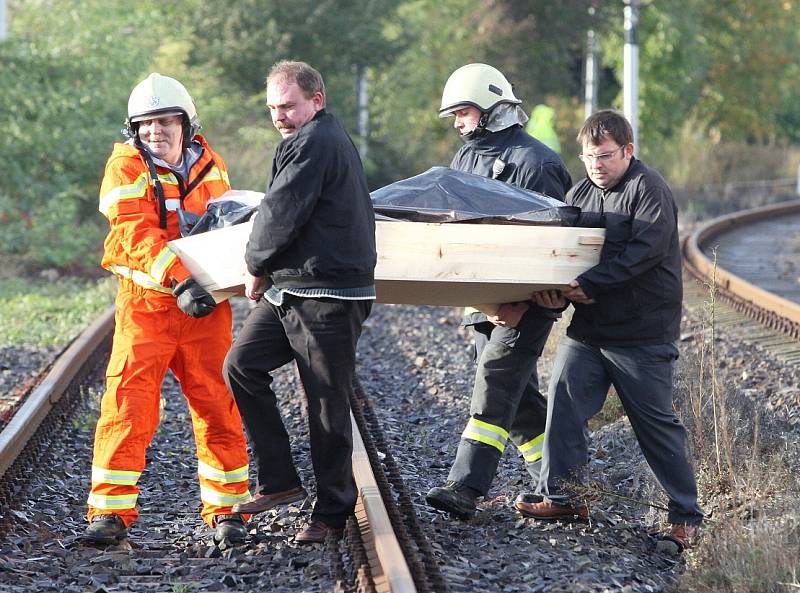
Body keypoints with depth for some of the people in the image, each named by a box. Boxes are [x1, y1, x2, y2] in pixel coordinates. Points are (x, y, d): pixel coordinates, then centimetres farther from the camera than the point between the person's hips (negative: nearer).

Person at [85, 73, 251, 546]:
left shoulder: (209, 164, 8)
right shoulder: (126, 167, -6)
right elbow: (137, 233, -19)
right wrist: (179, 281, -29)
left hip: (206, 308, 3)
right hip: (146, 305, -3)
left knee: (218, 407, 4)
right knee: (128, 405, -7)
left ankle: (225, 509, 13)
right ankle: (111, 511, -1)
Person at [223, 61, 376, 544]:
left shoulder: (313, 142, -13)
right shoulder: (330, 137, 21)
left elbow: (281, 213, -14)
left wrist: (257, 266, 0)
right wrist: (267, 269, 21)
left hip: (328, 296, -11)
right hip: (290, 289, 11)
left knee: (327, 403, -3)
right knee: (242, 364, 2)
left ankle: (333, 509, 7)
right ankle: (279, 480, 5)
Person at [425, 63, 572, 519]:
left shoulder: (534, 162, -13)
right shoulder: (466, 159, 14)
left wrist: (521, 303, -23)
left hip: (528, 299, -8)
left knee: (497, 380, -17)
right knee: (517, 390, 10)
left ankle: (466, 488, -25)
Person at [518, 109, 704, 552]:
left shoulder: (649, 189, -10)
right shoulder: (580, 194, 12)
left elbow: (646, 250, -22)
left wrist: (590, 284, -27)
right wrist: (557, 291, -10)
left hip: (642, 333, -7)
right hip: (587, 328, 7)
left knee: (656, 423, -2)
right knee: (563, 403, -3)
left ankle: (686, 514, 8)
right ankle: (563, 497, 8)